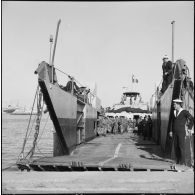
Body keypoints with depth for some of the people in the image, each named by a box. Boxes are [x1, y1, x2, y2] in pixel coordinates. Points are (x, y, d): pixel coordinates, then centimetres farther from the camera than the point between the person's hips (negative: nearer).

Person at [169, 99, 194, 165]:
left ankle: (183, 162, -2)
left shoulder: (185, 112, -7)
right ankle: (178, 161, 10)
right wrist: (171, 131, 10)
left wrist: (189, 128, -3)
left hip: (181, 132, -6)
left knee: (181, 146, -8)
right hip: (175, 132, 6)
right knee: (175, 147, 4)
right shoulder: (174, 112, 12)